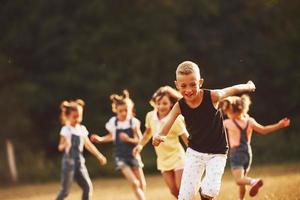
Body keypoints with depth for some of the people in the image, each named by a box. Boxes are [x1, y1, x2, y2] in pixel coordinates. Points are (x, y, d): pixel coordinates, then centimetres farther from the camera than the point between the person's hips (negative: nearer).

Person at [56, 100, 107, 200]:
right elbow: (60, 147, -10)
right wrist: (65, 145, -32)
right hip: (69, 161, -6)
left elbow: (88, 145, 19)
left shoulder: (82, 129, 10)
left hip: (79, 162, 6)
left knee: (88, 187, -3)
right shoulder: (66, 129, -6)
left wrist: (99, 156, 19)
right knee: (65, 191, -7)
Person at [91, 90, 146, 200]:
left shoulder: (134, 122, -9)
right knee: (134, 183, -16)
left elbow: (140, 140, -9)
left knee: (141, 184, 8)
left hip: (133, 154, 1)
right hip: (120, 156, -1)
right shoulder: (113, 122, -4)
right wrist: (101, 139, 2)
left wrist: (129, 139, -25)